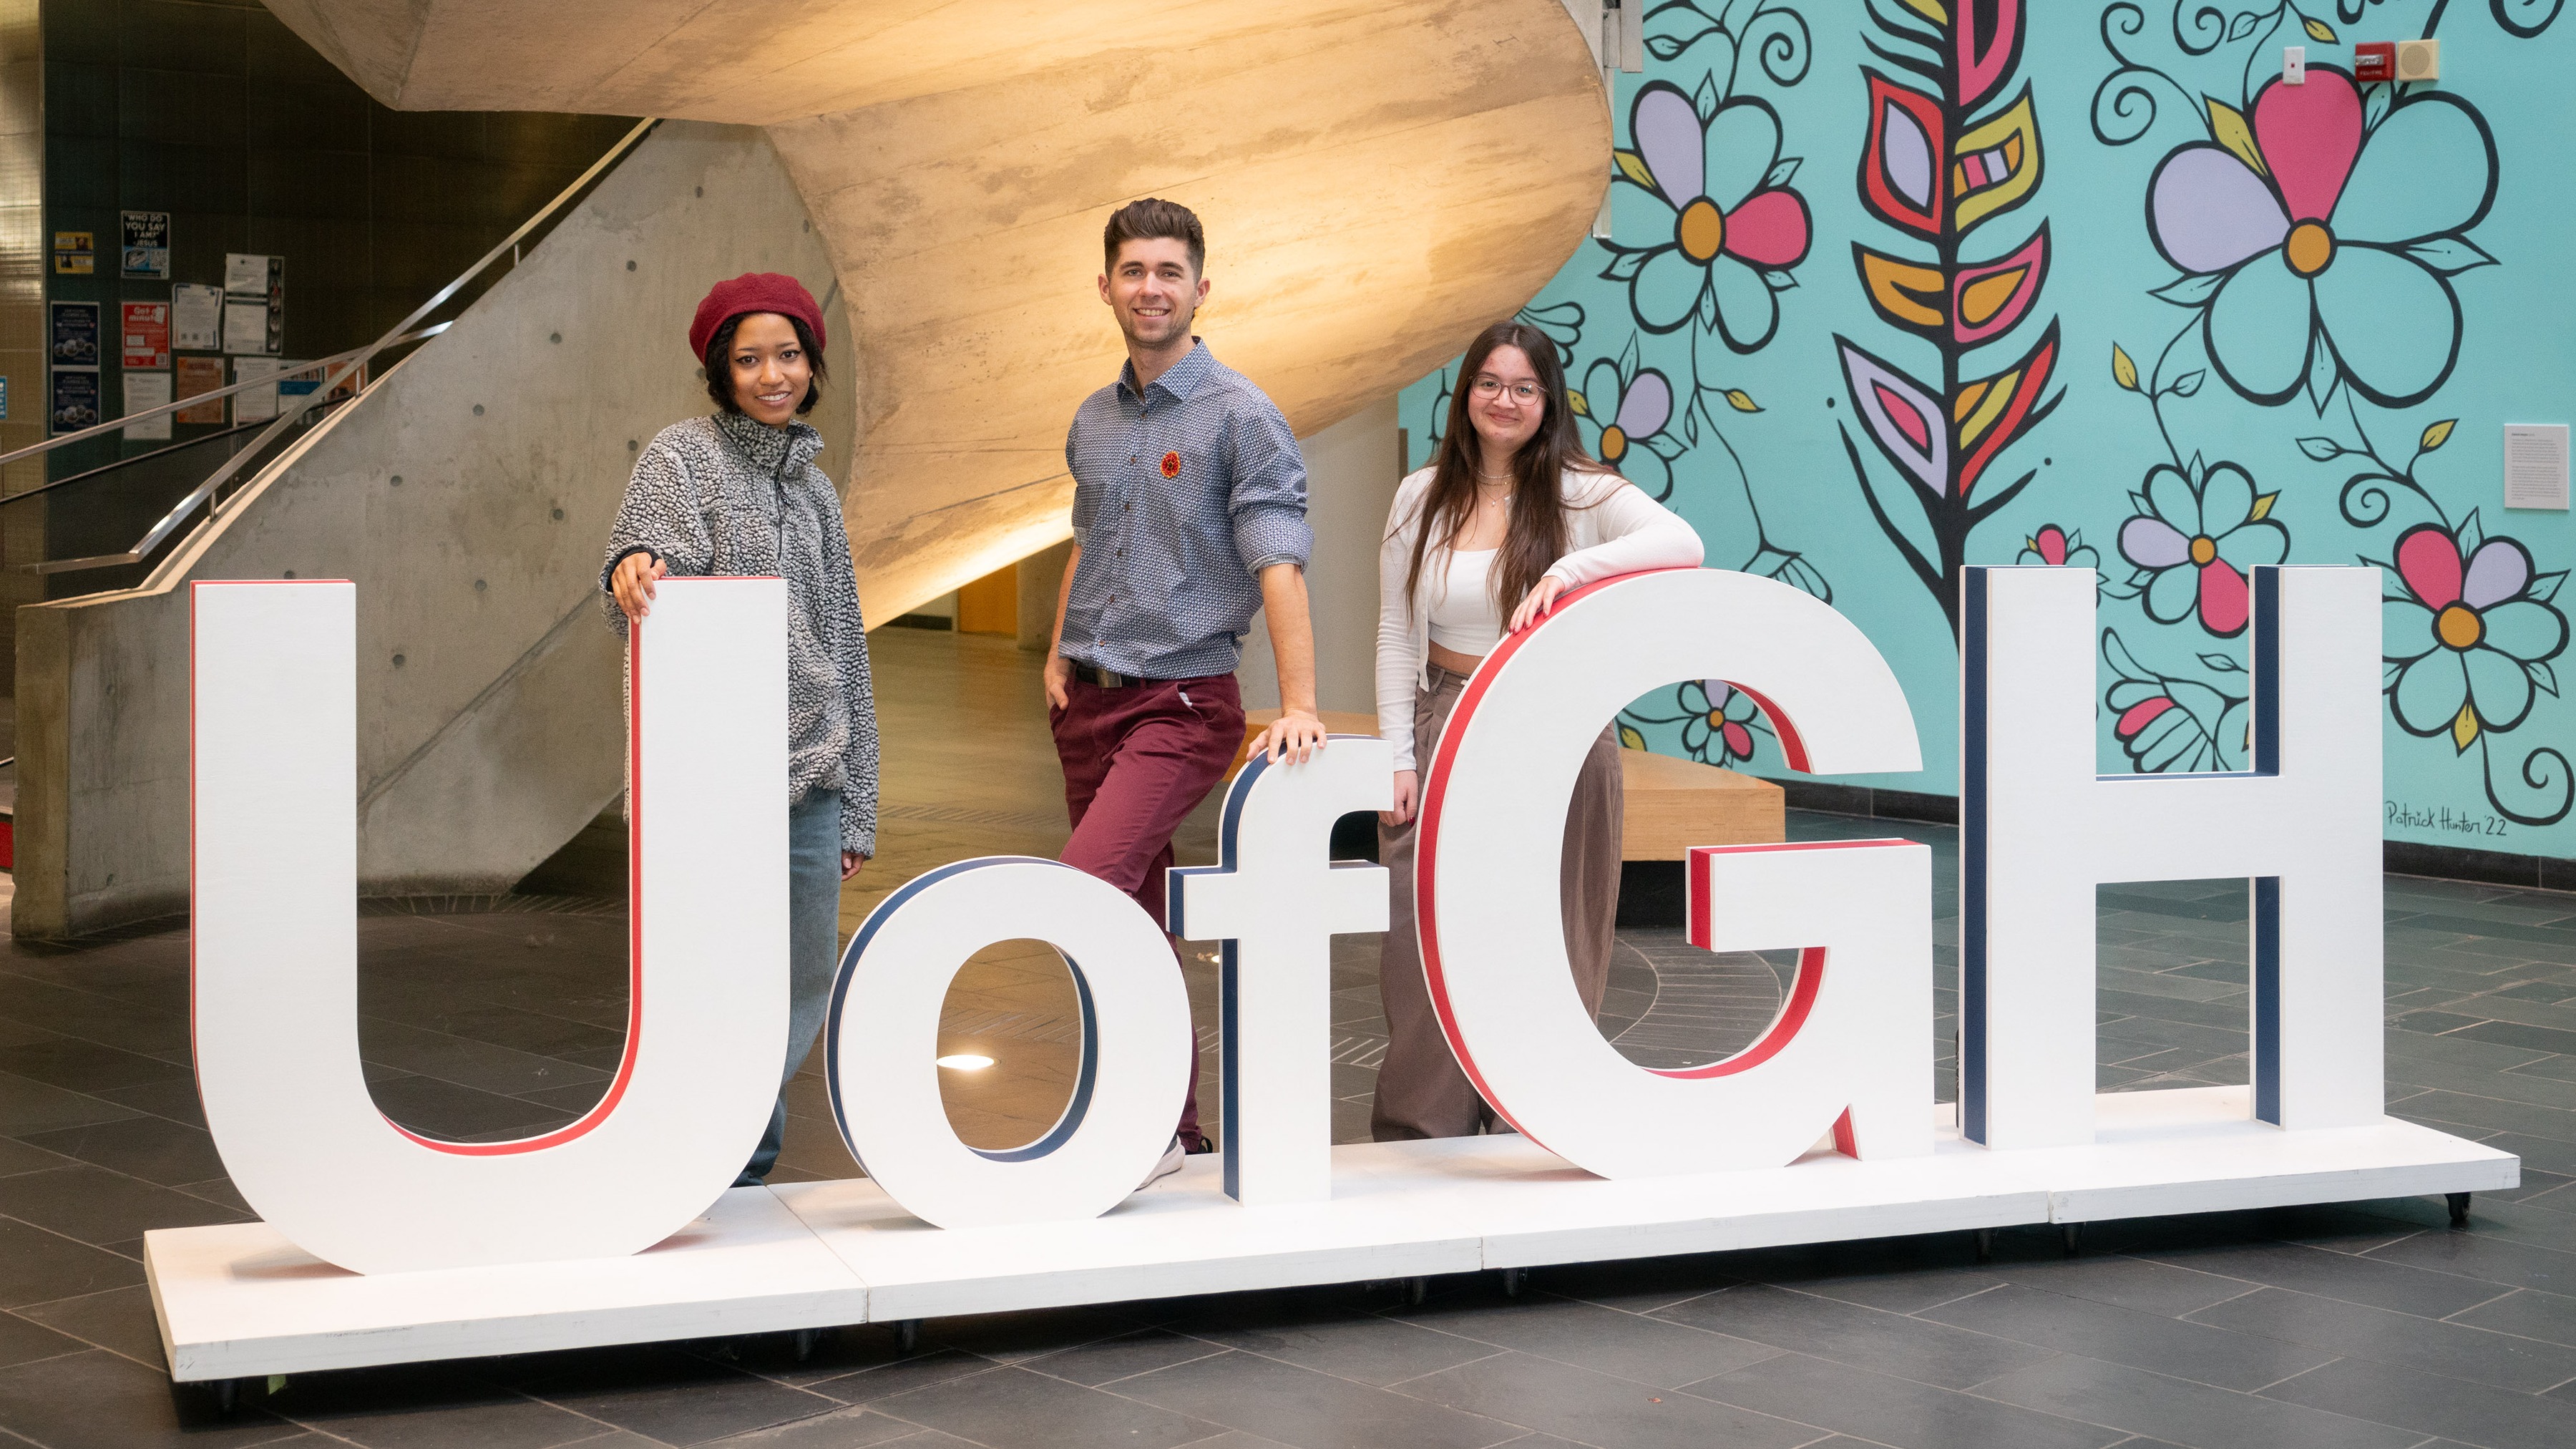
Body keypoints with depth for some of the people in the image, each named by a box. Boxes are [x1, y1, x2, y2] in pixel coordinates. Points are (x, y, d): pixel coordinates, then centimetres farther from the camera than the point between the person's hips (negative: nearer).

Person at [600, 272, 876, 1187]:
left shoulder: (813, 487, 17)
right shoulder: (682, 458, 1)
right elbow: (651, 606, -14)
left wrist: (856, 806, 17)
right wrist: (632, 569, -39)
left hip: (808, 783, 6)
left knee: (800, 994, 7)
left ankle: (742, 1179, 21)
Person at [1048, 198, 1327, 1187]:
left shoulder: (1239, 417, -9)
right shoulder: (1094, 421, 12)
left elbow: (1278, 565, -17)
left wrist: (1299, 705, -26)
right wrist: (1060, 655, 14)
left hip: (1184, 703, -7)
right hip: (1090, 701, 7)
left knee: (1089, 891, -23)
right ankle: (1177, 1122, 22)